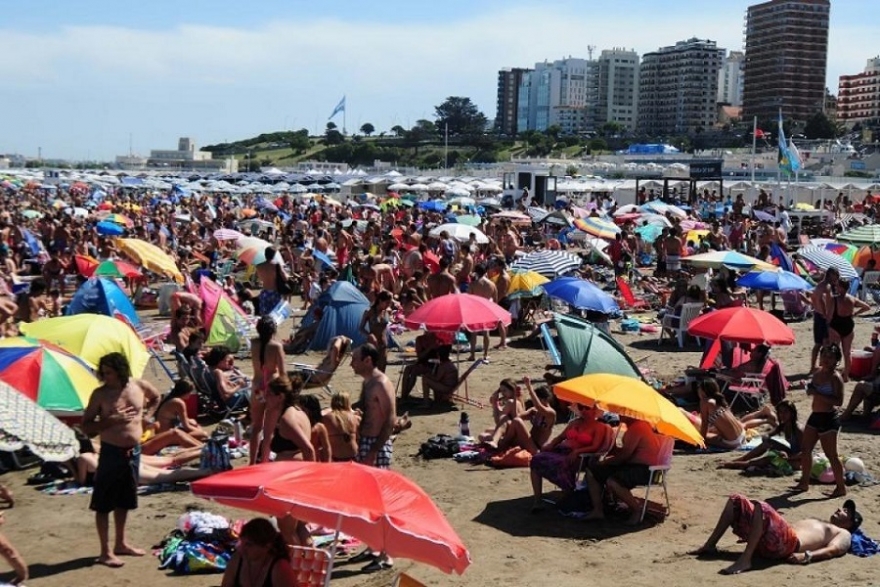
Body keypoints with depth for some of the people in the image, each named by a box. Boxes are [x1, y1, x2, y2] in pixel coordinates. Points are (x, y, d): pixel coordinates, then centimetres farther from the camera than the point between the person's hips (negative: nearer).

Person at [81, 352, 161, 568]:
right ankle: (106, 552, 9)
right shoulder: (100, 394, -12)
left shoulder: (139, 386, -1)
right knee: (104, 503, 1)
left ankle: (121, 543, 32)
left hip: (134, 451, 5)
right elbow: (86, 426, -12)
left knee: (124, 500, 18)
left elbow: (156, 397, 22)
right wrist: (111, 420, -23)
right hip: (111, 452, -5)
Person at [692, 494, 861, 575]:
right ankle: (710, 545, -3)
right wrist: (751, 535, 28)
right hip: (768, 541, 8)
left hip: (788, 543, -8)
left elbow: (833, 550, -5)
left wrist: (807, 556, -25)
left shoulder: (843, 534, 18)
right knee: (736, 500, 6)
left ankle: (745, 560, -38)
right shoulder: (818, 522, 41)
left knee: (761, 507, -33)